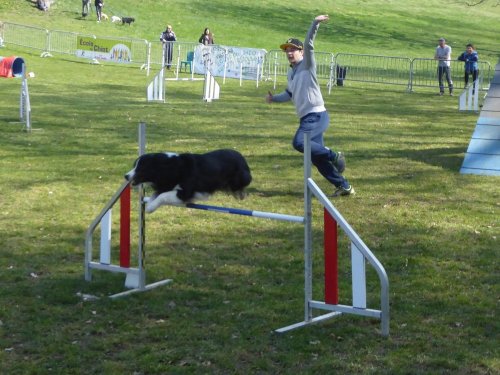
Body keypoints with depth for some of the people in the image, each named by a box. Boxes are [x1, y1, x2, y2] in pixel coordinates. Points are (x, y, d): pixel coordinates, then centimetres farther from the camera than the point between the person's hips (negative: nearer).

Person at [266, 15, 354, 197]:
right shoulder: (291, 72, 19)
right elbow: (289, 94, 34)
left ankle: (334, 156, -11)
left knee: (299, 142, -28)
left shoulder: (307, 65, -3)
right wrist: (274, 98, 20)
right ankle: (344, 186, 15)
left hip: (316, 115, -9)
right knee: (316, 157, 6)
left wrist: (315, 23, -32)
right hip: (307, 118, 9)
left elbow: (308, 45, -20)